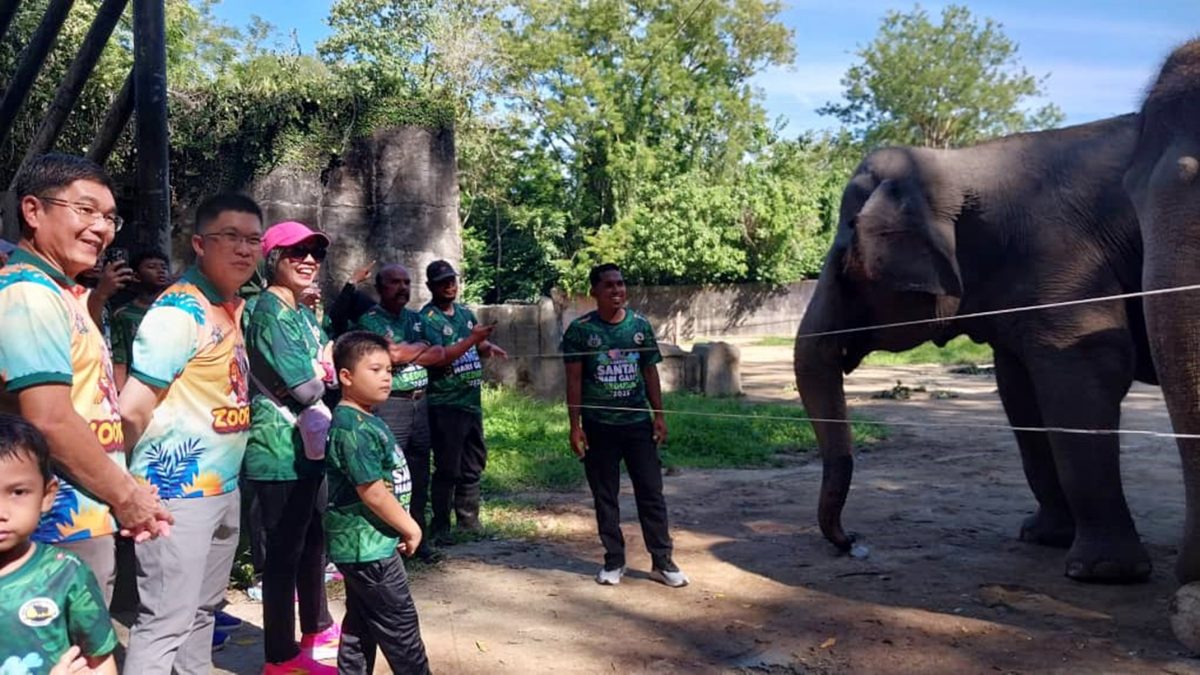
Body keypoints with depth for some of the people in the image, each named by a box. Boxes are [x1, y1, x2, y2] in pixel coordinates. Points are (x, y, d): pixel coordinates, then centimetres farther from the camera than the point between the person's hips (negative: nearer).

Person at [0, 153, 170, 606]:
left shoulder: (58, 294, 16)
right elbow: (50, 421, -22)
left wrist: (126, 491, 13)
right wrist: (126, 496, -12)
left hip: (84, 521, 10)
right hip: (67, 526, -10)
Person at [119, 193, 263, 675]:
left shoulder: (233, 307, 10)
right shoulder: (179, 310, -17)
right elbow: (132, 410, -17)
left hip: (223, 487, 9)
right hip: (178, 490, -9)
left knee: (201, 611, 19)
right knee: (164, 622, -3)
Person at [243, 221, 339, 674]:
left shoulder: (305, 313, 14)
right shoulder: (268, 314, -16)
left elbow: (329, 372, 13)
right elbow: (306, 387, -20)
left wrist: (317, 368, -7)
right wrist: (324, 366, -1)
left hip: (309, 447, 10)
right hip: (279, 453, -10)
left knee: (313, 543, 20)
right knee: (283, 553, 0)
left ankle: (317, 630, 36)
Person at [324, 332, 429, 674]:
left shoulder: (365, 420, 10)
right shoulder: (352, 427, -22)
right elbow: (372, 492, -23)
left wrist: (403, 526, 15)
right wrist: (410, 528, -13)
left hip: (364, 541, 10)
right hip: (368, 543, -10)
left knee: (361, 623, 17)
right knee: (400, 623, 2)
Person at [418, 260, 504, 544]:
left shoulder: (466, 313, 12)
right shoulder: (427, 318, -9)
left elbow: (479, 345, 23)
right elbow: (436, 360, -19)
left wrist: (488, 346, -1)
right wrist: (472, 340, -24)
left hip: (472, 401, 7)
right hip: (445, 405, -7)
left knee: (473, 467, 14)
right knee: (447, 469, -3)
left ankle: (468, 524, 25)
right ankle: (440, 529, 8)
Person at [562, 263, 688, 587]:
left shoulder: (640, 325, 3)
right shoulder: (580, 329, -5)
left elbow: (650, 372, 8)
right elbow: (574, 380, -3)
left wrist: (659, 415, 3)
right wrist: (575, 425, -7)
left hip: (638, 423, 2)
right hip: (599, 426, -1)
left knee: (651, 492, 4)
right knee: (605, 496, 8)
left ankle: (662, 561, 12)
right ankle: (614, 561, 20)